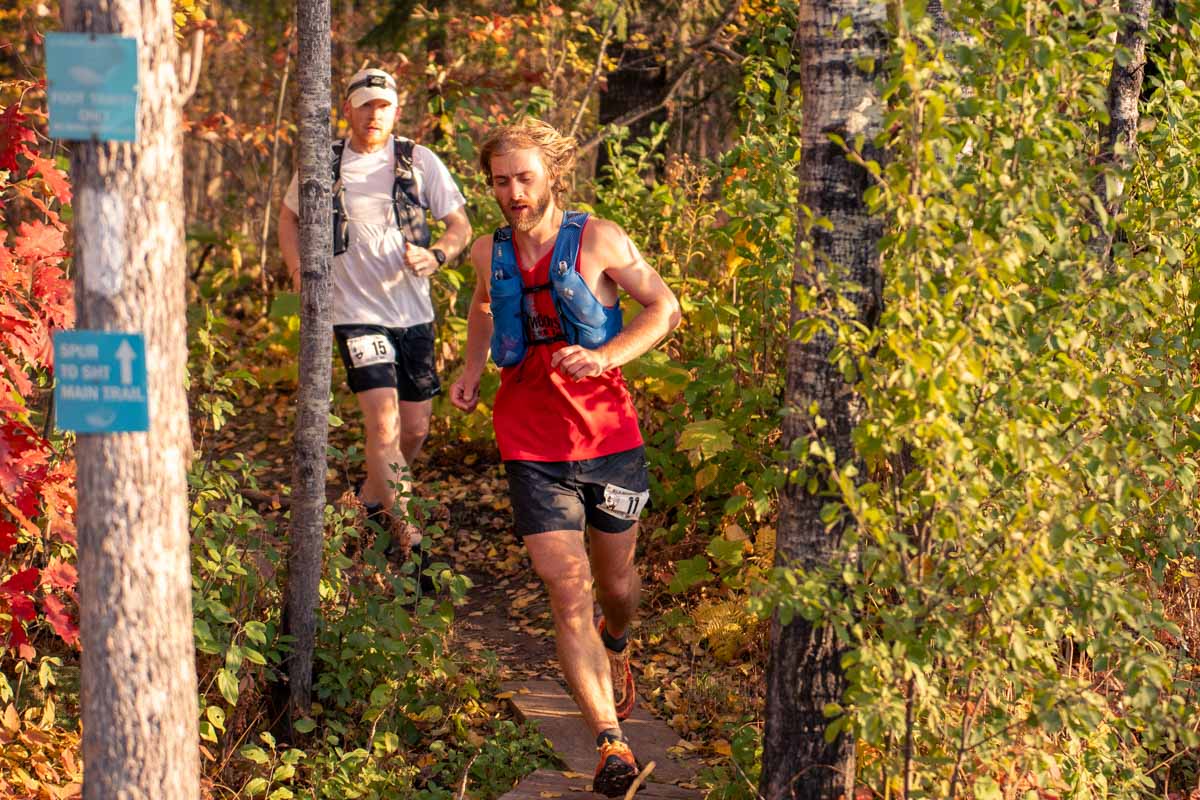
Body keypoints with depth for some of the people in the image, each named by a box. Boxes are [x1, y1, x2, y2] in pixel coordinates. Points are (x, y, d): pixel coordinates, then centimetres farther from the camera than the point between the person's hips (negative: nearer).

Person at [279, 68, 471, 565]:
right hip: (356, 312, -3)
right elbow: (290, 216, 17)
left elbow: (460, 224, 4)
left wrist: (436, 256, -17)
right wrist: (298, 267, 1)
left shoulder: (419, 162, 0)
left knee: (416, 427, 10)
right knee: (384, 420, -17)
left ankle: (374, 496, 37)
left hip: (413, 312, 3)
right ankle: (401, 529, -12)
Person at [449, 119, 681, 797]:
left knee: (616, 581, 16)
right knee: (568, 592, -10)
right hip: (534, 447, 1)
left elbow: (665, 309, -4)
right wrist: (472, 372, 13)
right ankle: (611, 741, -9)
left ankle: (617, 644, 53)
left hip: (609, 436, -1)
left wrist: (606, 356, -18)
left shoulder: (599, 240, -8)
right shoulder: (491, 252, 2)